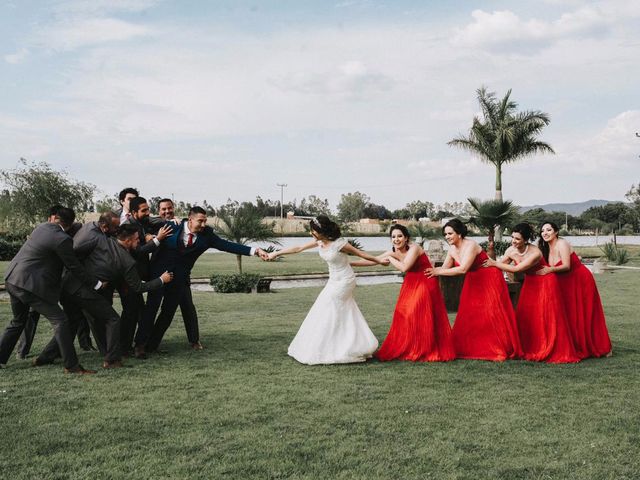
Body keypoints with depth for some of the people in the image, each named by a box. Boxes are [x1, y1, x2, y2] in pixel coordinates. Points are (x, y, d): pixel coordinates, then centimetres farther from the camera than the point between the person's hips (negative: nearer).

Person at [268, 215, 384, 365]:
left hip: (344, 281, -7)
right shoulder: (319, 242, -5)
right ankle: (361, 346, 22)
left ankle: (319, 351, 7)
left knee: (328, 313, -3)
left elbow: (361, 254, -13)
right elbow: (298, 249, 1)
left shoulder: (339, 244, -24)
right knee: (345, 315, 12)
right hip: (334, 280, 7)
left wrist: (380, 261, -3)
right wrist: (275, 253, 2)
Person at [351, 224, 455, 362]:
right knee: (403, 314, 3)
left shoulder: (414, 248, -20)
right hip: (410, 285, 7)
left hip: (425, 284, -6)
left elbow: (404, 268, -31)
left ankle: (423, 351, 2)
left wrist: (390, 258, -18)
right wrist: (350, 263, 0)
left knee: (421, 317, -9)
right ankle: (405, 349, 15)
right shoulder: (393, 252, -1)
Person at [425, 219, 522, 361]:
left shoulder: (471, 246, -25)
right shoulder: (452, 249, -1)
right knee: (469, 317, 6)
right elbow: (445, 268, 3)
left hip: (489, 280, -8)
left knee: (490, 316, -8)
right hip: (473, 283, 8)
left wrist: (438, 272, -34)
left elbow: (463, 269, -35)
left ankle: (499, 350, 2)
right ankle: (473, 349, 15)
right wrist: (432, 270, -16)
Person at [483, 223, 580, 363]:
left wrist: (494, 263, -30)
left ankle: (552, 351, 5)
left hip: (545, 283, -6)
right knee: (525, 317, 4)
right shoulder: (511, 251, -12)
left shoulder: (535, 253, -31)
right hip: (530, 283, 6)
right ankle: (530, 350, 14)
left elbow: (516, 269, -34)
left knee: (545, 318, -6)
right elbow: (498, 265, 0)